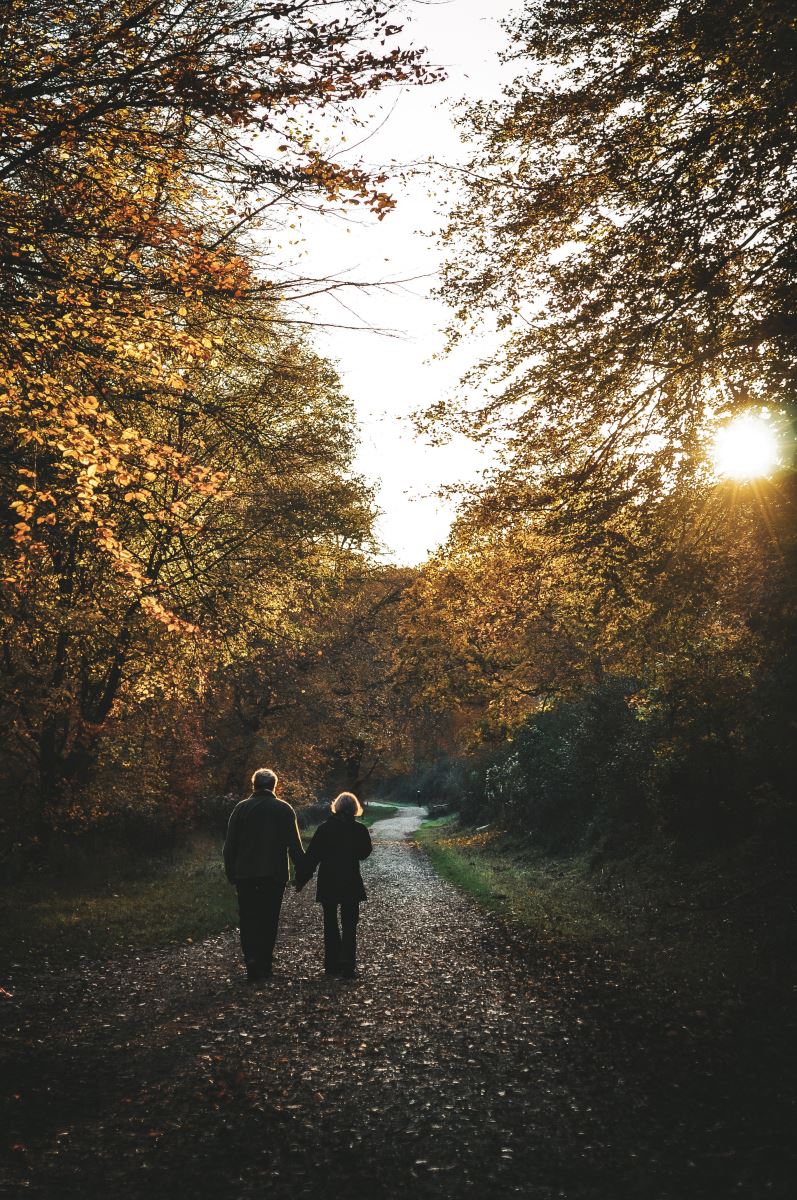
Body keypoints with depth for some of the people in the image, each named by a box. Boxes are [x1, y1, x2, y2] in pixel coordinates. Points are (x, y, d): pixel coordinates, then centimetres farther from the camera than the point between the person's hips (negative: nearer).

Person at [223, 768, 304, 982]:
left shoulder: (241, 808, 0)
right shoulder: (284, 809, 0)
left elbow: (230, 845, 1)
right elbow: (295, 845, -1)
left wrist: (231, 872, 9)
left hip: (245, 874, 0)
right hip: (275, 874, 0)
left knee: (248, 918, 6)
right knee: (269, 919, 10)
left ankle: (251, 960, -14)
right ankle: (264, 966, 11)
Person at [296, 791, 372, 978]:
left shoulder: (324, 828, -4)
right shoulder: (359, 830, -6)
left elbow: (311, 855, -4)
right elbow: (365, 853, 9)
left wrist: (301, 879, 1)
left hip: (327, 884, 1)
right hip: (351, 884, -1)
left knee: (330, 924, 14)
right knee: (349, 926, 4)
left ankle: (332, 964, 17)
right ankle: (348, 967, -5)